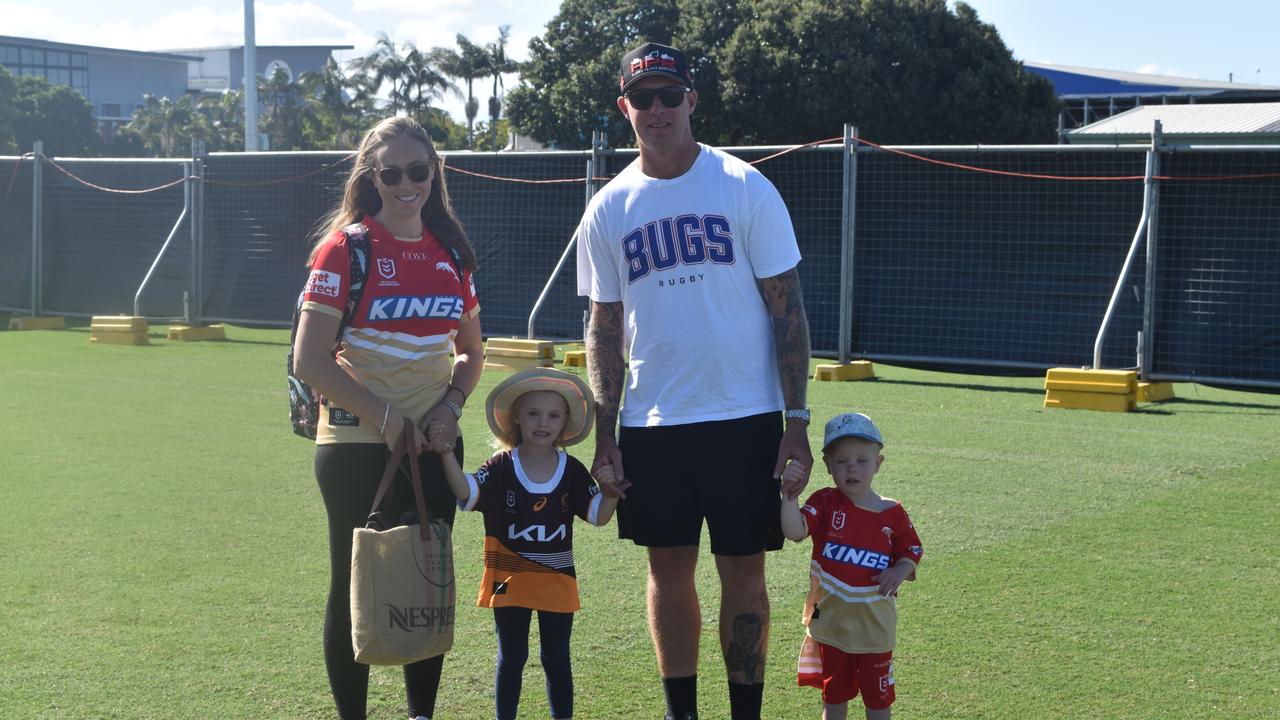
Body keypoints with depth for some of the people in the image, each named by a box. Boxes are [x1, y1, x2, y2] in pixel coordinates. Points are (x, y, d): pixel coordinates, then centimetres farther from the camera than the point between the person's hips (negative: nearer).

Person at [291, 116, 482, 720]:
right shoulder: (345, 247, -10)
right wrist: (384, 417, -17)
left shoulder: (451, 252, 5)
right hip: (358, 447, -5)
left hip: (434, 445, 5)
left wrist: (451, 406, -3)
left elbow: (470, 351, 15)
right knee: (356, 589, 4)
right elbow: (309, 360, -15)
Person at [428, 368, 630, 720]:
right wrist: (446, 453, -38)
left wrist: (611, 494, -21)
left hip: (557, 581, 1)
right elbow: (466, 491, -23)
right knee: (511, 658, 11)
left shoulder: (572, 471, -3)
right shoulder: (501, 468, -8)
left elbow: (598, 515, -1)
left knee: (557, 659, 11)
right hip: (510, 581, -1)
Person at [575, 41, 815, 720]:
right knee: (669, 570, 10)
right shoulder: (608, 210, 4)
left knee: (743, 573, 2)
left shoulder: (745, 188, -3)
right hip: (651, 425, 3)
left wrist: (796, 421, -9)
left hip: (744, 417, -2)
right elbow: (603, 328, 9)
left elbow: (787, 310, -3)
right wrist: (604, 436, 2)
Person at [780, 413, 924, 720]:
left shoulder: (892, 513, -4)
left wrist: (899, 572, -14)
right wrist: (790, 494, -39)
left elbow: (911, 551, 7)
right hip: (831, 620, 0)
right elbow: (795, 531, -24)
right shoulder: (825, 503, -7)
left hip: (874, 623, 0)